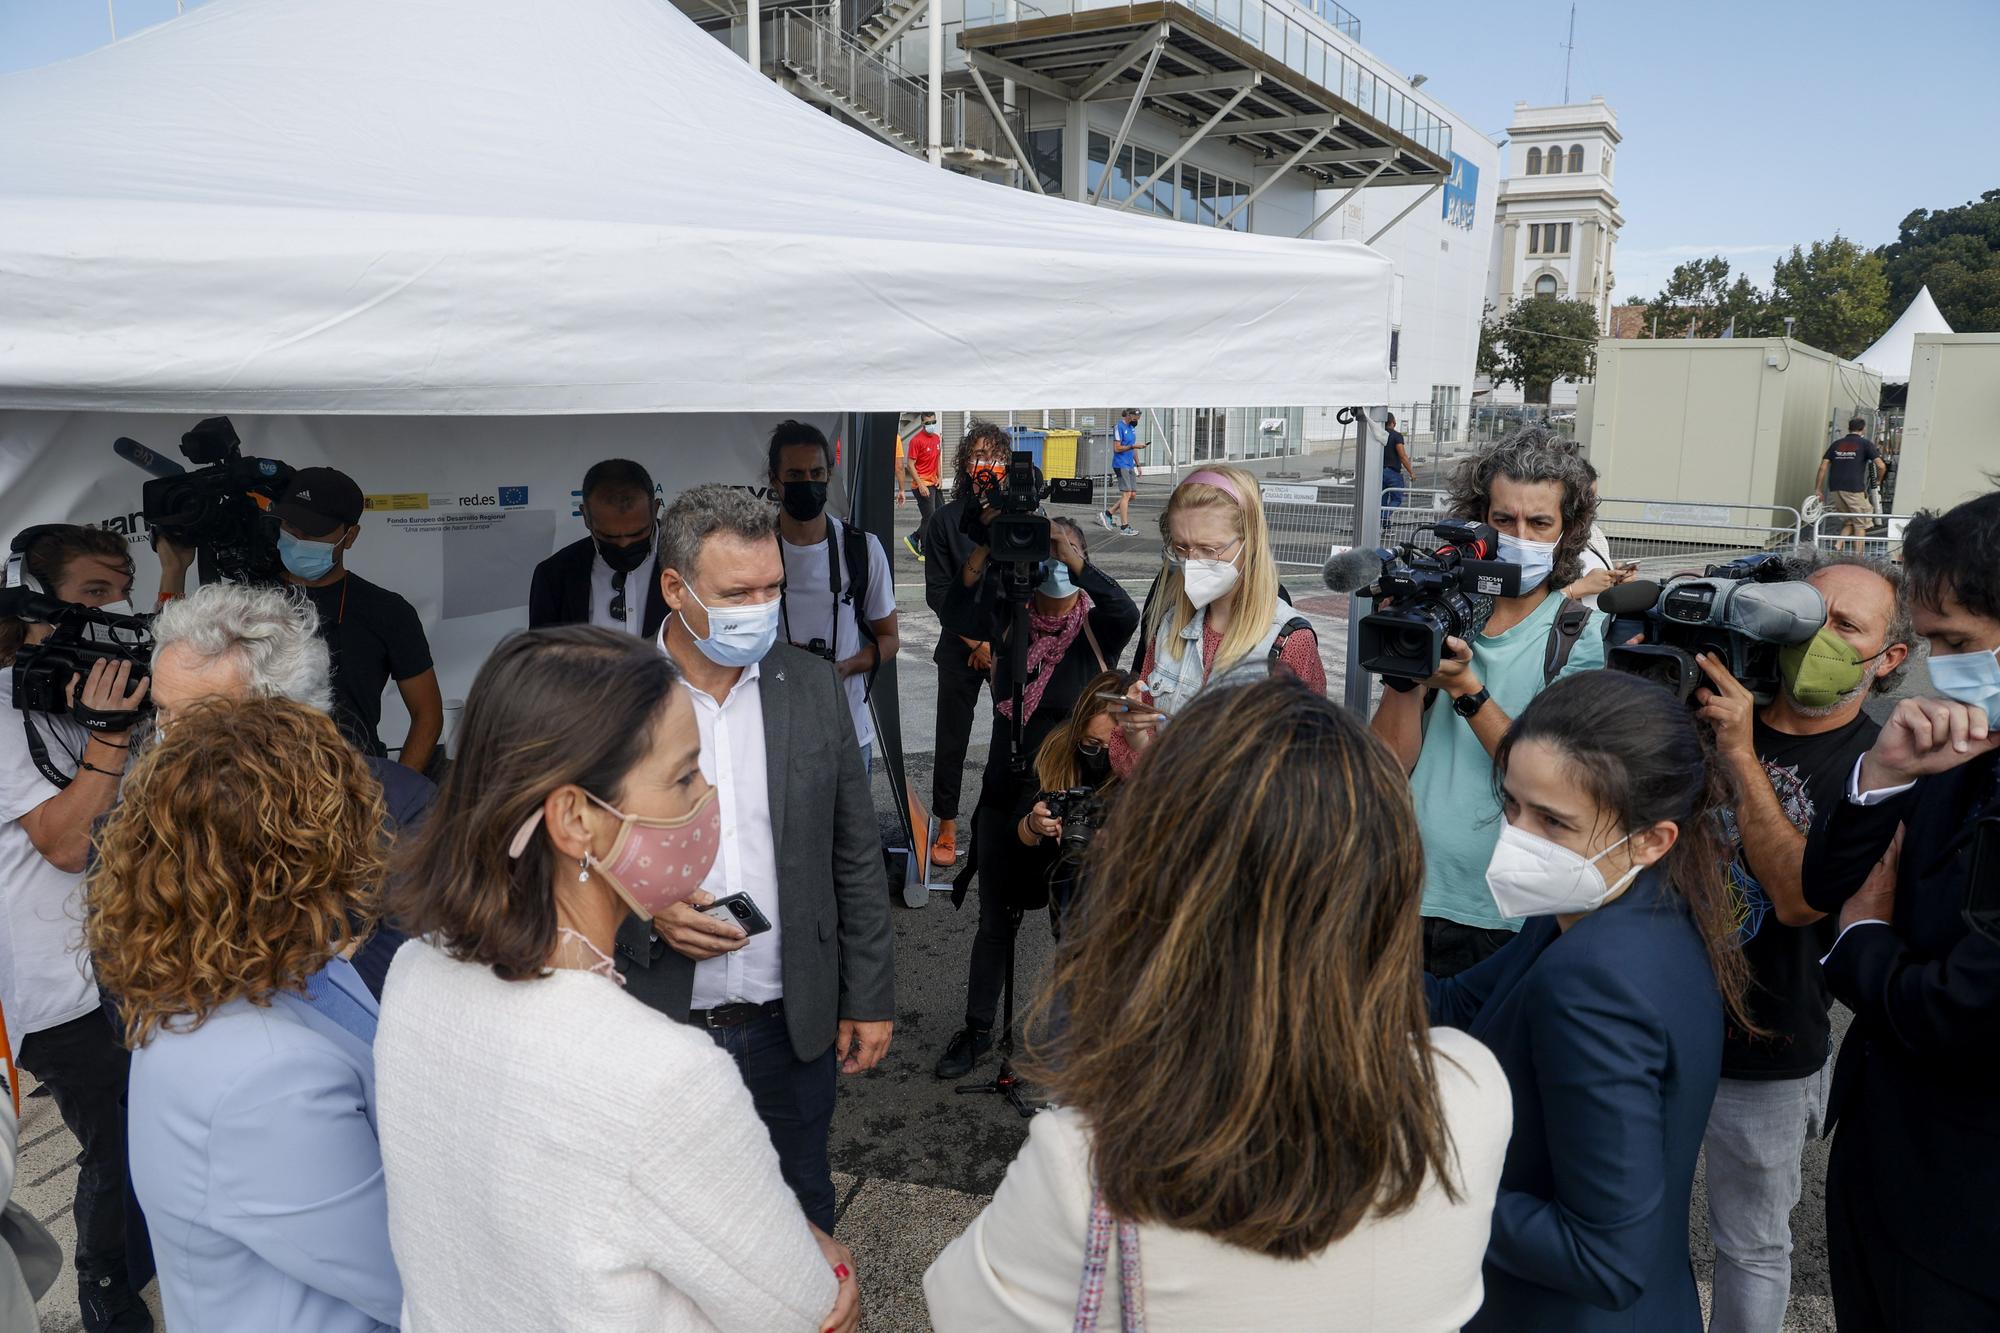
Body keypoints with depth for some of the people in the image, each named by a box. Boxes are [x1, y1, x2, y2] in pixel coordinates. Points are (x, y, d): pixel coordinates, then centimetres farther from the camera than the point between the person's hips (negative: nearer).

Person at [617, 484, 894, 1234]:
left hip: (790, 1025, 2)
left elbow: (856, 856, 3)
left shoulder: (813, 686, -3)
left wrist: (870, 998, 3)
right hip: (655, 1025, -2)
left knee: (804, 1219, 20)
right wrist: (644, 915, -19)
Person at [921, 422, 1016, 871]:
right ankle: (947, 826, 19)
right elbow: (938, 592, -1)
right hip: (961, 648, 0)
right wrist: (977, 642, -7)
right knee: (952, 739, 5)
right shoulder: (945, 520, 0)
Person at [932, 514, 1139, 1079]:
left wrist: (1079, 563, -38)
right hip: (1007, 794, 2)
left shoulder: (1097, 628, -5)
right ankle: (978, 1029, 30)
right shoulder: (1009, 618, 0)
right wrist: (983, 548, -32)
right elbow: (958, 617, -20)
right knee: (996, 921, 14)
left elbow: (1128, 615, -28)